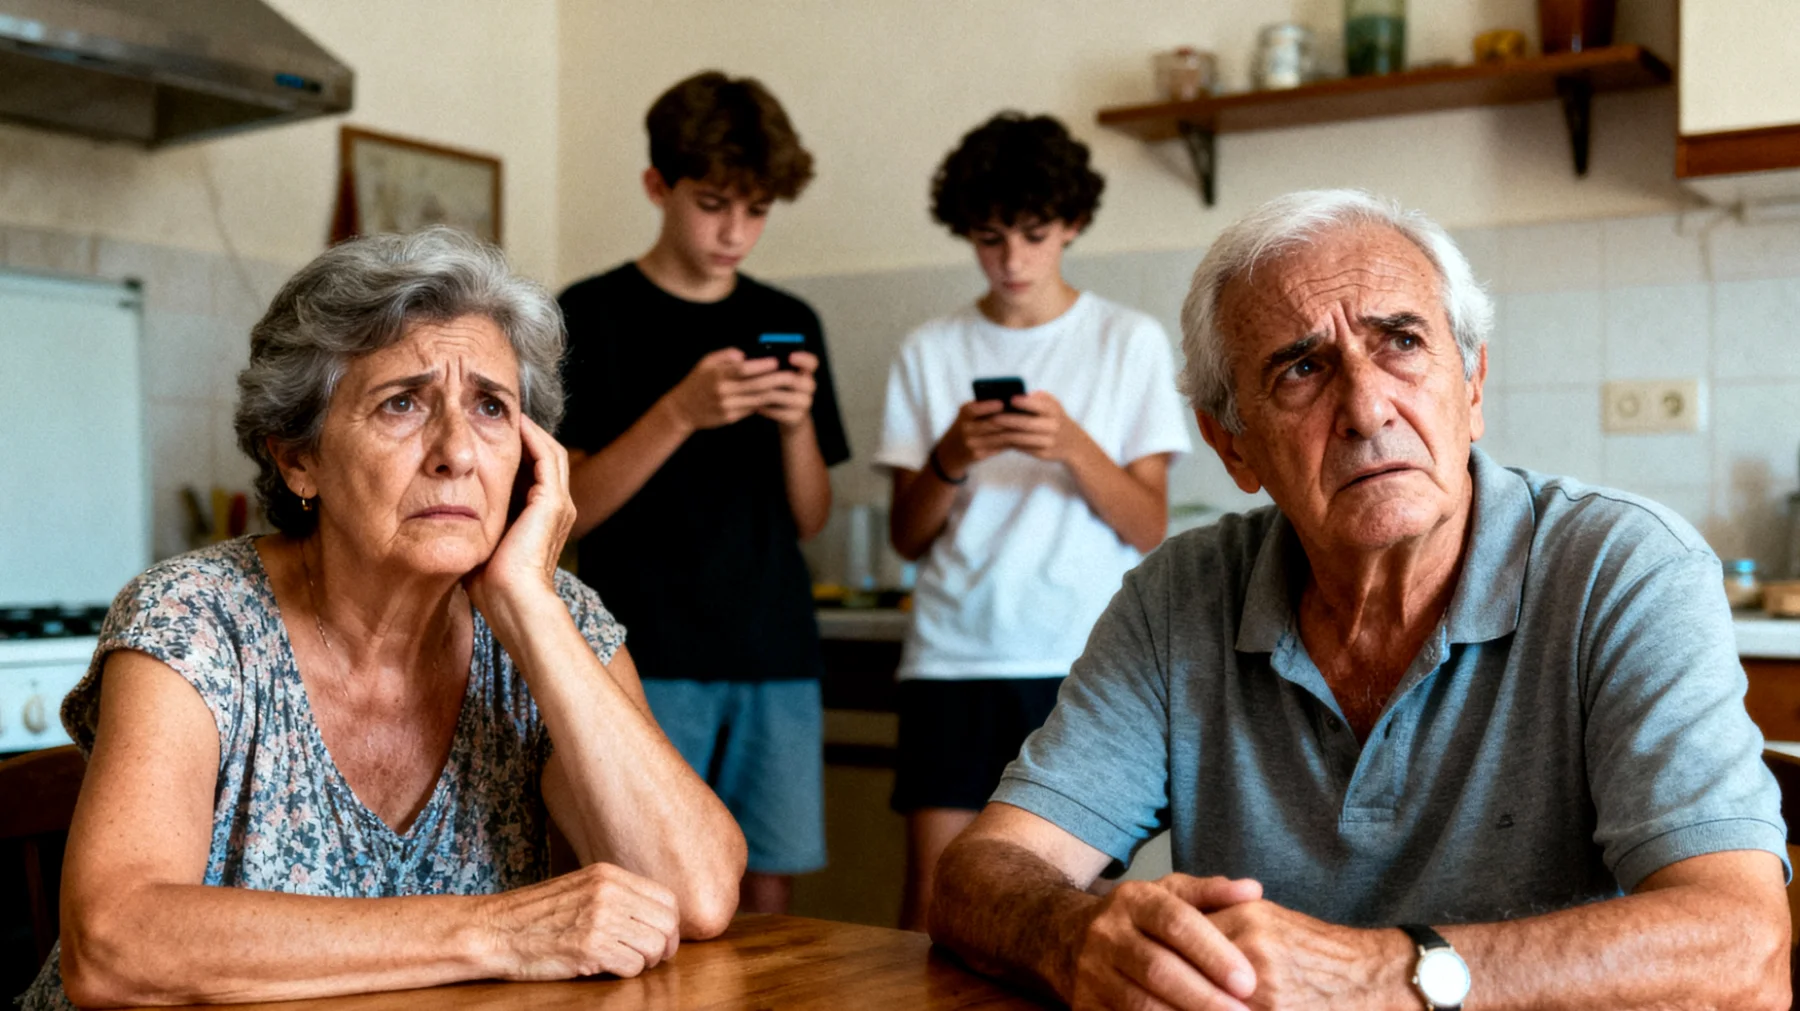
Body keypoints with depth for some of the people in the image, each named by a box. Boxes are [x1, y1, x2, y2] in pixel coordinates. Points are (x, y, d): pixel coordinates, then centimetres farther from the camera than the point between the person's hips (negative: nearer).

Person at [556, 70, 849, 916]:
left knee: (769, 893, 4)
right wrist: (681, 413, -18)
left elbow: (809, 521, 13)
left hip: (776, 656, 4)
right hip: (644, 661, -3)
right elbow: (567, 510, -5)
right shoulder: (590, 316, 1)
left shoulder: (789, 324, 13)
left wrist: (796, 423, -7)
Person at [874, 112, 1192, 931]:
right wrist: (951, 459, -11)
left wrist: (1073, 446, -15)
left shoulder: (1130, 342, 6)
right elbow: (907, 536, 8)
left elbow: (1149, 528, 1)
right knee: (931, 899, -2)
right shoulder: (930, 352, 10)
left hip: (1083, 659, -1)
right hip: (953, 656, 1)